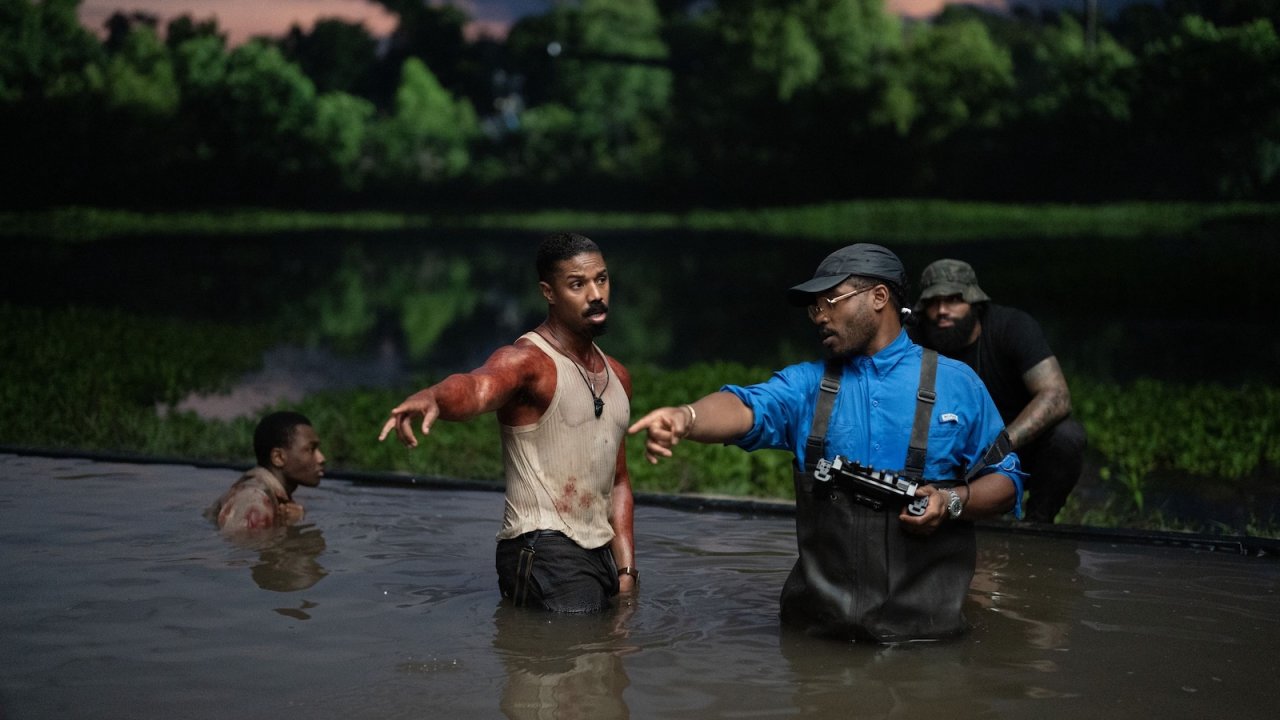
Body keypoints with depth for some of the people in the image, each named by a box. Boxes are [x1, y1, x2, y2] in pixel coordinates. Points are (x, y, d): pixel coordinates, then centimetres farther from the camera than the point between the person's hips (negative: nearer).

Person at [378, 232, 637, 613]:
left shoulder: (617, 376, 16)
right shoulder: (526, 360, -11)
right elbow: (475, 388, -35)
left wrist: (626, 569, 13)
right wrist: (432, 397, -59)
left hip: (600, 554, 8)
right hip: (544, 550, -8)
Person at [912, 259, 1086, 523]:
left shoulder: (1013, 326, -20)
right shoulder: (921, 344, -11)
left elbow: (1056, 396, -31)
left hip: (1024, 441, -2)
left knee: (1067, 435, -33)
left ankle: (1038, 520, -8)